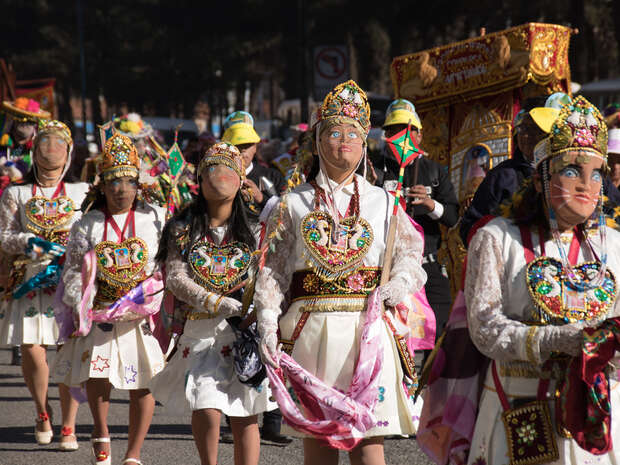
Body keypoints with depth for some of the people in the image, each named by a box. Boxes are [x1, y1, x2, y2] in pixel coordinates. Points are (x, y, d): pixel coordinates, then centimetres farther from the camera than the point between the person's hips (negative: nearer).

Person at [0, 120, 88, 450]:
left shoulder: (82, 193, 13)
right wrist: (30, 242, -14)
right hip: (30, 280, 0)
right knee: (31, 349, -10)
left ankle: (69, 427, 1)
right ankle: (42, 413, 16)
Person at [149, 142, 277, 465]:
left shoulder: (252, 228, 8)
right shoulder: (184, 228, 7)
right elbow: (175, 277, -4)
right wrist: (219, 304, -15)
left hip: (246, 329, 1)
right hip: (202, 329, -1)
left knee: (245, 416, -1)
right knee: (207, 410, -13)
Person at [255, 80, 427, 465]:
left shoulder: (382, 202, 11)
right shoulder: (294, 203, 9)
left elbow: (410, 252, 10)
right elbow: (272, 270, 6)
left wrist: (397, 285, -11)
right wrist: (267, 325, -5)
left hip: (367, 329, 0)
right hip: (311, 328, 1)